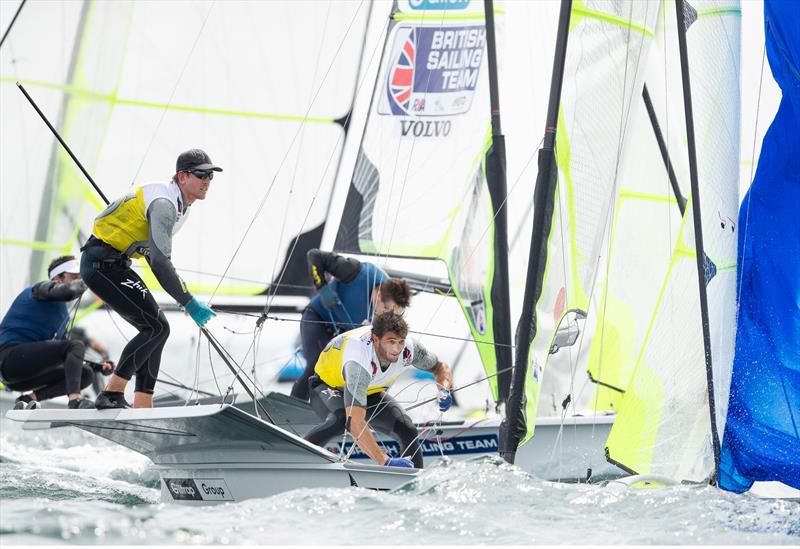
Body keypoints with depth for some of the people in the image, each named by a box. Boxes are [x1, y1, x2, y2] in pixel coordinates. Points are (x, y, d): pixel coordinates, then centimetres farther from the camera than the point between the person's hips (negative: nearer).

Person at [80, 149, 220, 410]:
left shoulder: (181, 204, 11)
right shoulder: (164, 202, -21)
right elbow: (159, 261, -30)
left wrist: (177, 283, 19)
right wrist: (188, 302, -30)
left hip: (116, 264, 11)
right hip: (102, 263, -11)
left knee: (155, 327, 9)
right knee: (157, 327, -16)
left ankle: (142, 408, 7)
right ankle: (112, 395, -15)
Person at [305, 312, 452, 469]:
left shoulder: (408, 348, -26)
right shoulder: (359, 361, -43)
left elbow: (440, 368, -4)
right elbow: (355, 422, -51)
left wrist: (444, 390, -27)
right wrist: (385, 462, -57)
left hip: (370, 392, 5)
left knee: (407, 430, -16)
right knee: (341, 419, -38)